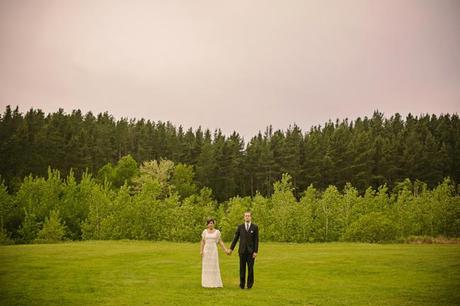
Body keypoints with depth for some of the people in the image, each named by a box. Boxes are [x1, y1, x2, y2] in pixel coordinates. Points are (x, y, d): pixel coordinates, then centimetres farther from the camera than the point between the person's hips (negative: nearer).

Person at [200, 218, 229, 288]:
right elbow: (202, 242, 4)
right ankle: (207, 283, 11)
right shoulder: (205, 231, 3)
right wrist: (201, 251, -7)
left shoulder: (217, 232, 1)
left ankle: (215, 283, 7)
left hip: (214, 250, -1)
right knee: (206, 267, 3)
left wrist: (225, 250, -5)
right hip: (206, 251, 1)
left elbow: (220, 241, 3)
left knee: (214, 266, -1)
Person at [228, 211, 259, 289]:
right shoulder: (240, 227, 5)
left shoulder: (255, 227, 0)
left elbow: (256, 240, -3)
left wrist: (255, 252, -9)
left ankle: (249, 284, 13)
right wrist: (231, 249, 6)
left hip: (251, 251, -1)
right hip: (242, 251, 1)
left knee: (250, 268, -1)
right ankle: (242, 284, 13)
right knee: (242, 268, 3)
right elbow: (235, 238, 9)